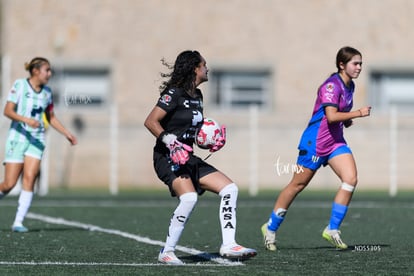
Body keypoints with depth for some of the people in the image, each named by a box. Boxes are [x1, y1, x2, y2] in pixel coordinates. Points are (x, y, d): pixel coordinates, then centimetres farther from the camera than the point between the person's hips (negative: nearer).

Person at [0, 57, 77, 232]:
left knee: (29, 179, -13)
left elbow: (51, 117, 20)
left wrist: (67, 134, 12)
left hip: (36, 140, 4)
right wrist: (26, 120, -27)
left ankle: (18, 222, -11)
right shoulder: (20, 85, -7)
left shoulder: (47, 91, 9)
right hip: (17, 138, -4)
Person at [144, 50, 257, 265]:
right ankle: (167, 252, -19)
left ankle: (228, 245, -1)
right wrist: (171, 143, -29)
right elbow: (150, 122, -18)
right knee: (189, 197, -31)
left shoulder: (197, 96, 14)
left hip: (188, 158, 9)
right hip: (167, 158, -9)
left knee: (230, 189, 1)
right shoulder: (175, 93, -12)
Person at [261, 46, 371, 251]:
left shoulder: (349, 86, 9)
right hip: (315, 142, -8)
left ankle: (332, 230, -4)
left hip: (336, 141, 8)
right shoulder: (331, 85, -18)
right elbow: (331, 115, -29)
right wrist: (358, 114, -24)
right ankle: (271, 228, 18)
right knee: (298, 185, 2)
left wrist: (346, 120, 8)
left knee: (350, 179, -11)